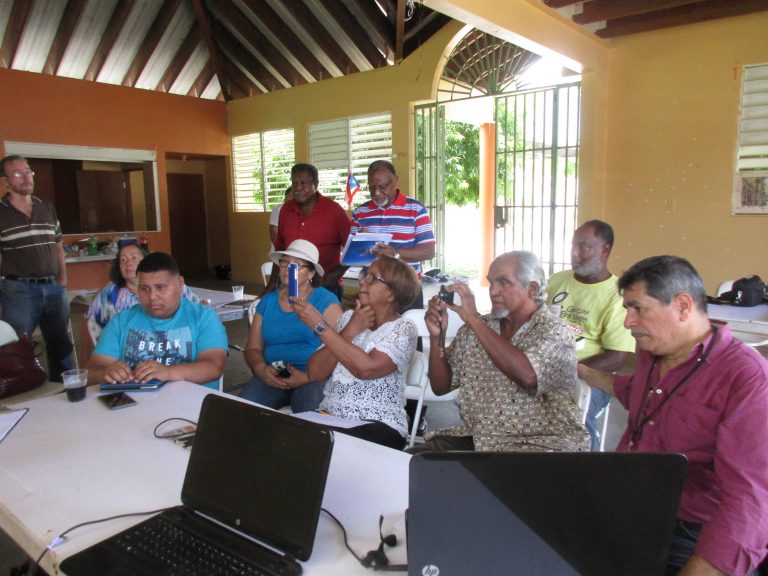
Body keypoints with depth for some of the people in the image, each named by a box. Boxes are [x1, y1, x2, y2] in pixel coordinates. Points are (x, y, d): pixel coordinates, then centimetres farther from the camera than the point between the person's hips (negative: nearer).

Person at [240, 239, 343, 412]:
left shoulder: (326, 301, -1)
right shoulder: (267, 302, 14)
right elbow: (253, 348, 13)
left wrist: (308, 377, -20)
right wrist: (261, 369, -9)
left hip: (315, 376, -3)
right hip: (273, 375, 4)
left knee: (307, 408, -34)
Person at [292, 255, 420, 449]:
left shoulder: (403, 329, -4)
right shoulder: (348, 317, 10)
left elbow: (365, 368, -23)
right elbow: (315, 372, 1)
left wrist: (319, 325, -19)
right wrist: (350, 330, -9)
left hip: (378, 425, -4)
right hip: (328, 416, 4)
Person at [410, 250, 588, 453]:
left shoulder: (555, 332, -9)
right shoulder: (477, 327, 5)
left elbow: (528, 377, -31)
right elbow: (441, 386, 7)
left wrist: (474, 319, -26)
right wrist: (436, 336, -10)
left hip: (536, 443, -3)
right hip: (475, 437, 4)